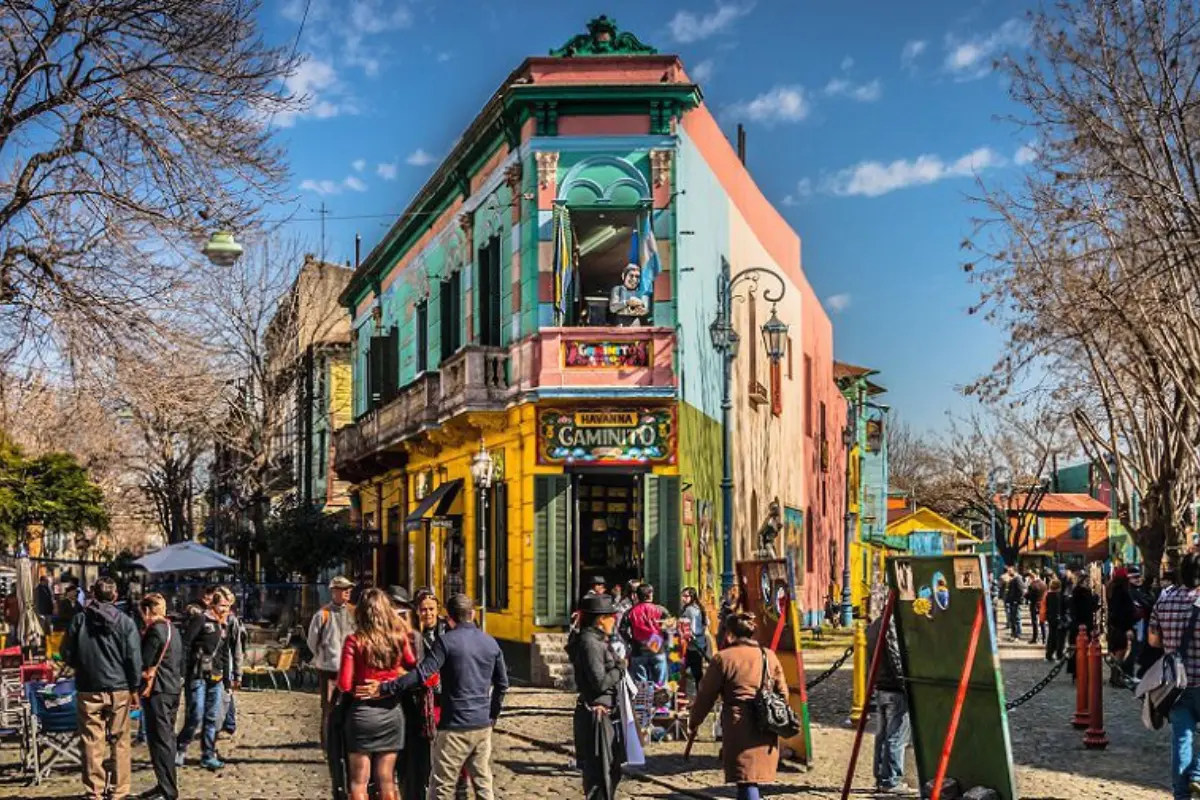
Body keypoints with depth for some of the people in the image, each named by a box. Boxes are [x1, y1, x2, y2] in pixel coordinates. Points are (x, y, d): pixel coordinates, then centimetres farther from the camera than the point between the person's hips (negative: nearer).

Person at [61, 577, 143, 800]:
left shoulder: (80, 619, -3)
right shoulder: (125, 622, -6)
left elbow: (67, 654, 5)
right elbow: (134, 658, -6)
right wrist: (134, 688, 4)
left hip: (88, 689, 1)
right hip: (118, 689, -1)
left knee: (92, 742, 5)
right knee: (119, 742, 8)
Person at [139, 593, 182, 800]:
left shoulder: (155, 631, -15)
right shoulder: (171, 629, 14)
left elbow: (146, 665, -15)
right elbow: (180, 661, 18)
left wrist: (143, 687, -2)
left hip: (158, 691, -9)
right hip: (173, 688, 9)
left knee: (159, 740, -6)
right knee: (167, 737, 16)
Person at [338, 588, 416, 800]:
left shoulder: (354, 641, -12)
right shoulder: (399, 638, -5)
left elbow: (344, 685, -13)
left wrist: (359, 687, 8)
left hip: (363, 711, -3)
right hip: (392, 711, 3)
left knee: (359, 782, 8)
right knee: (386, 780, 13)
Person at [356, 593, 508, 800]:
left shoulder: (447, 641, -9)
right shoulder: (491, 643, 8)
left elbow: (421, 674, -19)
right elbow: (502, 684, 12)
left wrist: (384, 689, -18)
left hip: (456, 725, -5)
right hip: (483, 725, 6)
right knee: (483, 783, 12)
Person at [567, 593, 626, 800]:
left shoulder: (599, 640, 13)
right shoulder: (589, 643, -17)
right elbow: (600, 682, -21)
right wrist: (620, 670, -8)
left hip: (607, 714, 10)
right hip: (596, 716, -10)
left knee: (612, 772, 19)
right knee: (599, 774, -4)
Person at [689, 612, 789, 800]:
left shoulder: (723, 658, -3)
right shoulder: (770, 656, 12)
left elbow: (705, 695, 1)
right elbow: (783, 693, 13)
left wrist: (694, 721, 15)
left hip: (740, 728, -5)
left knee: (746, 781, -7)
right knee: (754, 776, 18)